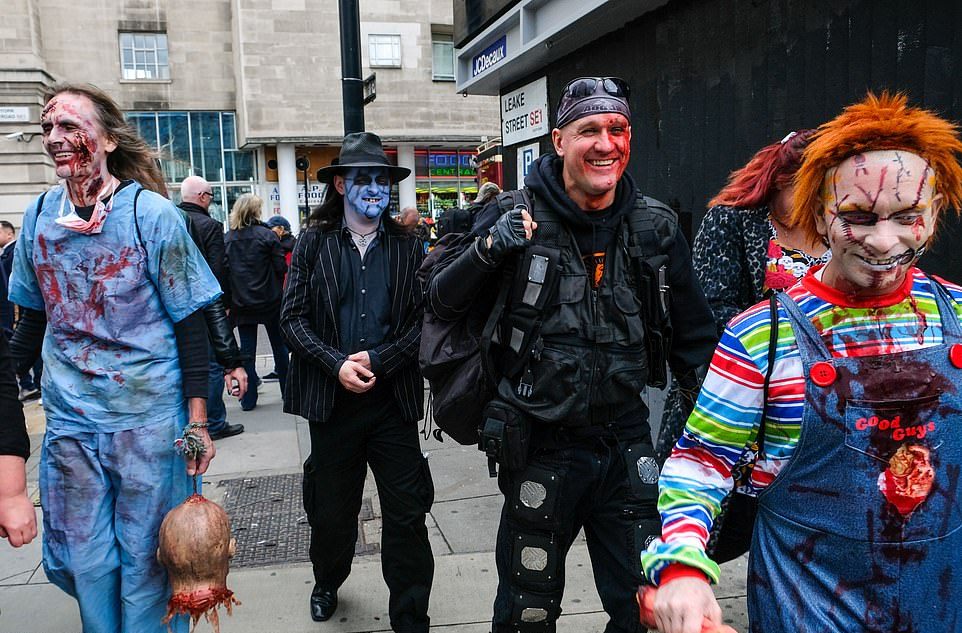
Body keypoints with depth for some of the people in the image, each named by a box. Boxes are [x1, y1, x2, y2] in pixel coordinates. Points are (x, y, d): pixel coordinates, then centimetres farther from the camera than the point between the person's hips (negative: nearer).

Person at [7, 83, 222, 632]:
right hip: (70, 421, 4)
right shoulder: (39, 216, 3)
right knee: (84, 560, 15)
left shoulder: (153, 214, -10)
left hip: (149, 418, -4)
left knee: (145, 558, 9)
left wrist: (197, 419, -12)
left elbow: (190, 323, -9)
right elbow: (35, 318, 15)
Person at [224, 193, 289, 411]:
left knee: (246, 351, 7)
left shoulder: (226, 239, -2)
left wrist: (229, 301, 10)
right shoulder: (267, 235, -10)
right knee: (279, 346, 12)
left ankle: (248, 399, 9)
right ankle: (287, 390, 21)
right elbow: (281, 267, -11)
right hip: (270, 302, -2)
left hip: (241, 303, 2)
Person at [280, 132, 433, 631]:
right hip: (332, 400, 0)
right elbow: (292, 317, -2)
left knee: (407, 515, 3)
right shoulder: (314, 243, 2)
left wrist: (377, 360, -14)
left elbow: (424, 321, -1)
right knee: (332, 510, 17)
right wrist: (337, 364, -14)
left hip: (393, 399, 0)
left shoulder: (407, 246, 4)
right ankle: (327, 584, 46)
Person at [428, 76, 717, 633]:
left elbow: (695, 337, 9)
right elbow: (442, 305, -5)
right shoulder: (516, 219, -8)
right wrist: (487, 250, -22)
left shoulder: (655, 226, -1)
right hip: (540, 446, -2)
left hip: (626, 443, 3)